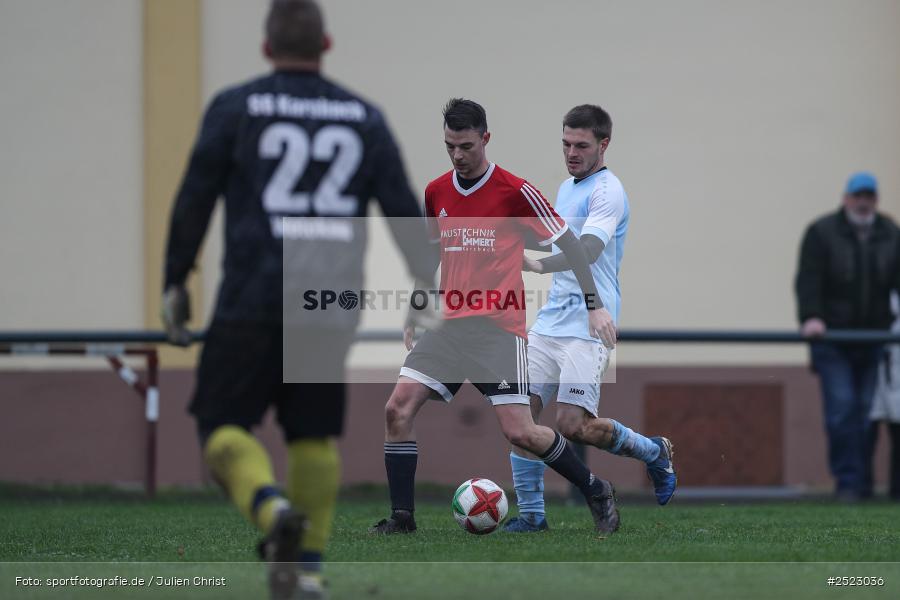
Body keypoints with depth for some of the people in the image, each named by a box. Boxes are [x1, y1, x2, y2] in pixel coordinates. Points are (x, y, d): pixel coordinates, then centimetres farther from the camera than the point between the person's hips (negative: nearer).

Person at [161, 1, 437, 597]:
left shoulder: (235, 108, 3)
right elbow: (405, 212, 9)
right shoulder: (365, 118, 10)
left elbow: (195, 200, 1)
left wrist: (175, 282, 8)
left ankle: (272, 508, -26)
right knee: (315, 435, 13)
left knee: (224, 424, 2)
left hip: (252, 302, -3)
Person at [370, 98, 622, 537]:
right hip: (450, 325, 5)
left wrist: (594, 306, -9)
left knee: (519, 432, -12)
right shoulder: (435, 193, 9)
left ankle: (597, 492, 9)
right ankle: (402, 517, -3)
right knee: (398, 408, -10)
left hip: (500, 327, -5)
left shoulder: (515, 191, -7)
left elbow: (567, 243, -3)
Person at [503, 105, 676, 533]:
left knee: (572, 426, -15)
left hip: (587, 327, -8)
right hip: (550, 321, 8)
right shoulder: (566, 188, 18)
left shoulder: (607, 191, -11)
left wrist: (539, 265, -41)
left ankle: (654, 452, 10)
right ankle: (530, 514, 2)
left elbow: (588, 250, -27)